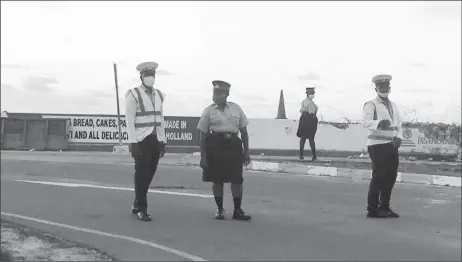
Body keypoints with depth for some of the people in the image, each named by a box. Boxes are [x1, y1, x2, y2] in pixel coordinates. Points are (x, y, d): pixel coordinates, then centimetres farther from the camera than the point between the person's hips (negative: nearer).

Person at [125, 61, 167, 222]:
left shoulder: (159, 95, 13)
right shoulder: (133, 94, -5)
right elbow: (129, 120, -9)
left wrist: (163, 141, 12)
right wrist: (133, 142, -15)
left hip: (156, 140, 6)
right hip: (141, 140, -6)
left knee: (149, 174, 10)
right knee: (141, 175, -1)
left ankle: (136, 205, 25)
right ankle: (141, 209, 8)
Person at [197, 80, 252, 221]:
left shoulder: (236, 108, 6)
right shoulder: (209, 111, 0)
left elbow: (243, 131, 9)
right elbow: (203, 135, 0)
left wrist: (246, 151, 5)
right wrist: (203, 156, -5)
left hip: (233, 145, 2)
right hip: (215, 145, -1)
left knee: (237, 179, 1)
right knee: (217, 179, 5)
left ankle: (237, 210, 13)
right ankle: (220, 209, 21)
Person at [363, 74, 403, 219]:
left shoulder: (393, 106, 19)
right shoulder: (371, 105, -4)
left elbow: (398, 125, 18)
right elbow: (367, 122, -21)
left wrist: (399, 137, -3)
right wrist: (379, 123, -41)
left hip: (392, 146, 7)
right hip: (377, 145, -7)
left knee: (390, 177, 9)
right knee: (378, 176, -8)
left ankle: (384, 207, 21)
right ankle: (372, 209, 1)